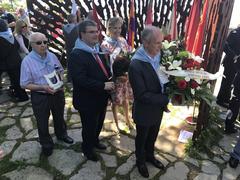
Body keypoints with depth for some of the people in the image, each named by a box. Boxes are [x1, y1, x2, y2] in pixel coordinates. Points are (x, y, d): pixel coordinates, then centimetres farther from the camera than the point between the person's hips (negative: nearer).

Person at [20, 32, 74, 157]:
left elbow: (60, 70, 9)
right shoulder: (27, 61, -17)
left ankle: (61, 134, 52)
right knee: (42, 122, 15)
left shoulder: (52, 56, -5)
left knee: (59, 117, 25)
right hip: (40, 96, -3)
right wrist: (43, 87, -27)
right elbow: (25, 84, -15)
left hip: (57, 93, 4)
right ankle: (46, 144, 40)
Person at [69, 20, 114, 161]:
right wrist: (103, 86, -28)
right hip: (88, 101, -8)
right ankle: (88, 149, 39)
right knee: (89, 127, 13)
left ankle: (95, 141, 52)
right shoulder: (76, 54, -21)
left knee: (99, 124, 25)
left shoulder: (98, 49, 6)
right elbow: (80, 80, -29)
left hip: (101, 97, 8)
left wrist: (110, 82, -1)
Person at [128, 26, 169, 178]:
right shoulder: (136, 65, -28)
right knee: (142, 138, 21)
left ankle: (150, 156, 55)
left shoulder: (159, 56, -8)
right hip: (144, 112, -6)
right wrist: (166, 99, -26)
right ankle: (141, 161, 48)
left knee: (153, 136, 27)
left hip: (158, 109, 6)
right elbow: (142, 95, -27)